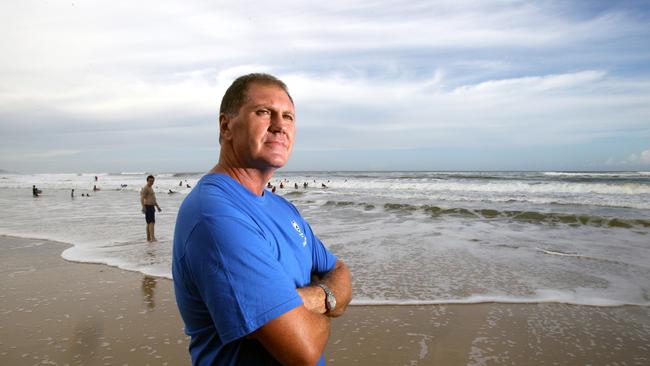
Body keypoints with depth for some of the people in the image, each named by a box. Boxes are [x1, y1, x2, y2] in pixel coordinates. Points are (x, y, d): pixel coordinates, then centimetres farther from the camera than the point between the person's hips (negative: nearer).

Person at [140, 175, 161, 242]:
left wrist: (157, 206, 29)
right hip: (148, 207, -10)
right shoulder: (145, 188, -11)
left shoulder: (151, 188, 20)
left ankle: (148, 238, 15)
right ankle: (152, 237, -26)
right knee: (151, 222, -18)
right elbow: (142, 198, -22)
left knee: (149, 223, 11)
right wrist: (143, 207, -33)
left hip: (151, 207, 10)